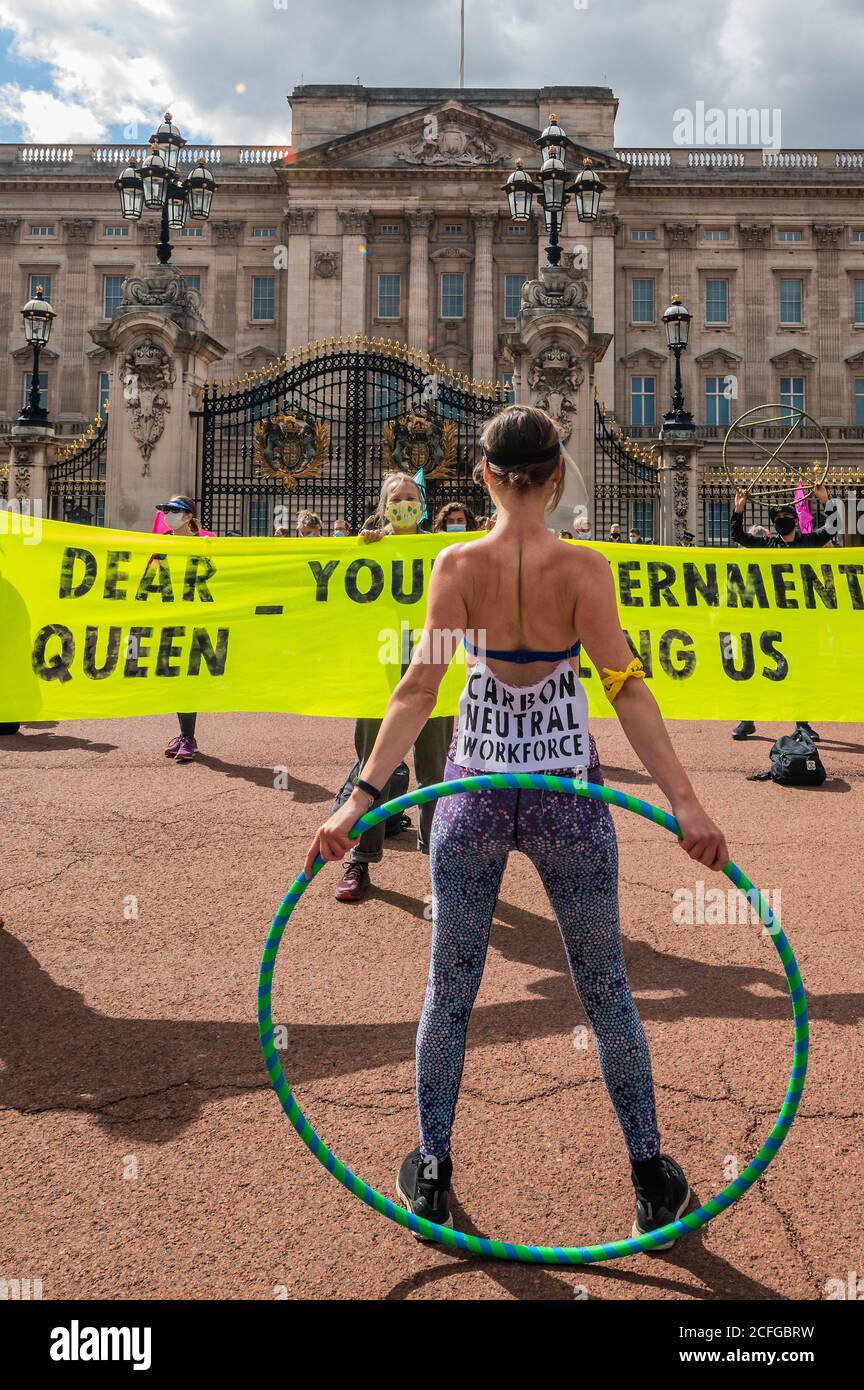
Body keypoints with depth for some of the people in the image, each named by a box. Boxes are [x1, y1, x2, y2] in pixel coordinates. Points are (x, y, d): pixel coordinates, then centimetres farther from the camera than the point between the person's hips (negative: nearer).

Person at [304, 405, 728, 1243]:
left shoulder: (458, 566, -7)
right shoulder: (584, 569, -9)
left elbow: (420, 686, -15)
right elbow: (626, 688, -19)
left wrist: (362, 797, -17)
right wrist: (683, 802, -21)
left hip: (473, 793, 1)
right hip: (568, 797, 0)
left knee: (449, 991, 16)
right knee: (605, 992, 15)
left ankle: (431, 1176, 30)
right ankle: (651, 1182, 29)